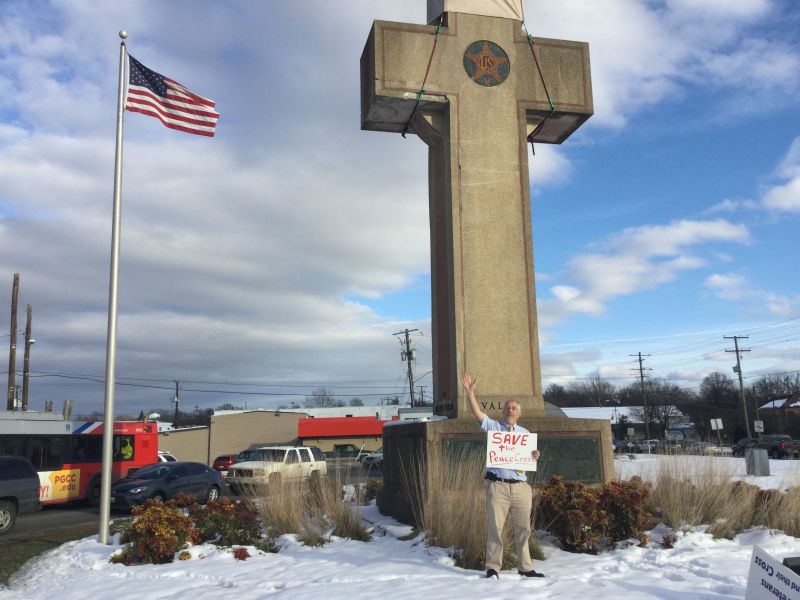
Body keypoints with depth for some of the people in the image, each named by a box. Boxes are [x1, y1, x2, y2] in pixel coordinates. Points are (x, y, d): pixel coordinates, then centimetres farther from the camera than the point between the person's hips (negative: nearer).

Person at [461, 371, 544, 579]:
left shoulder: (525, 433, 15)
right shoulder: (493, 426, 5)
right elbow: (477, 412, -10)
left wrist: (534, 456, -4)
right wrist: (470, 392, -22)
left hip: (521, 486, 3)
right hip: (498, 485, -3)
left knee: (523, 528, 9)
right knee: (495, 527, -2)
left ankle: (525, 568, 20)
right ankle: (492, 568, 6)